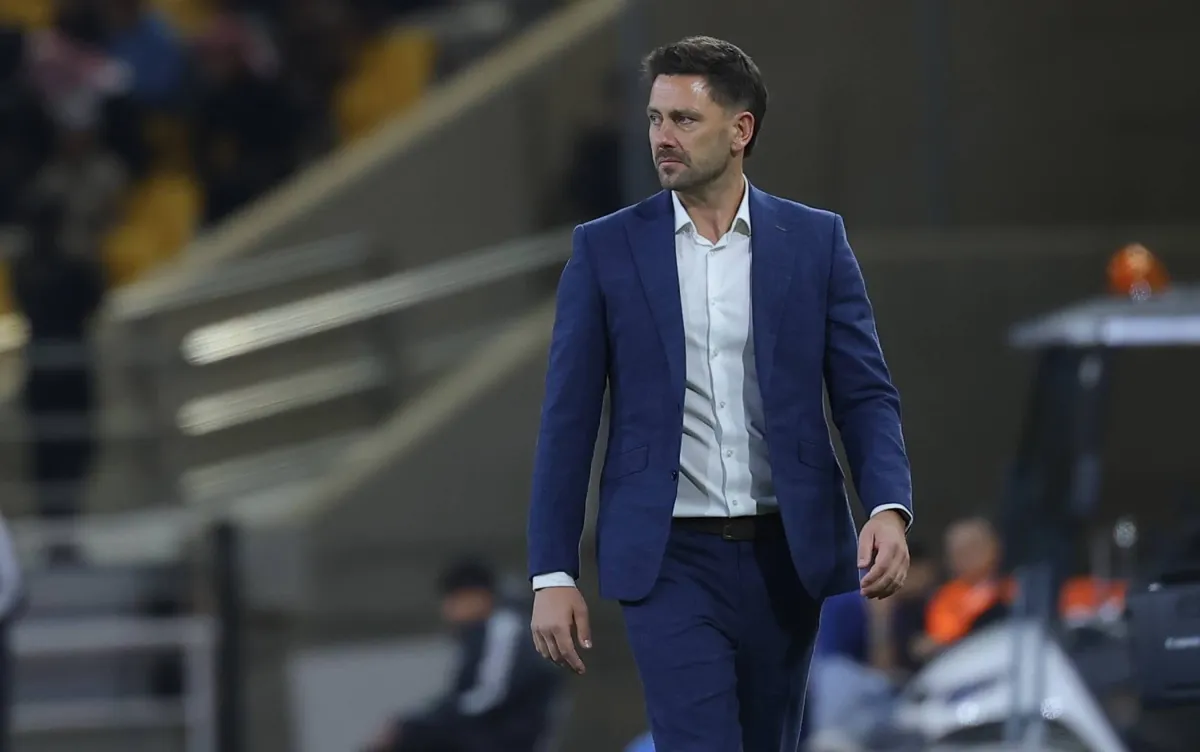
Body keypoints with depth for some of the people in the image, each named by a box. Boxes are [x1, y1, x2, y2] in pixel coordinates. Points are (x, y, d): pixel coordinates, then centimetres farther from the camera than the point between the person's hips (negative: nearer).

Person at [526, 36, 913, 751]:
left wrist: (889, 510, -18)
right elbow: (569, 421, 1)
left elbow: (867, 395, 1)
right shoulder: (608, 249, 1)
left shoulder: (816, 241, 4)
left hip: (786, 557, 2)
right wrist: (553, 574, -4)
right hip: (672, 560, -2)